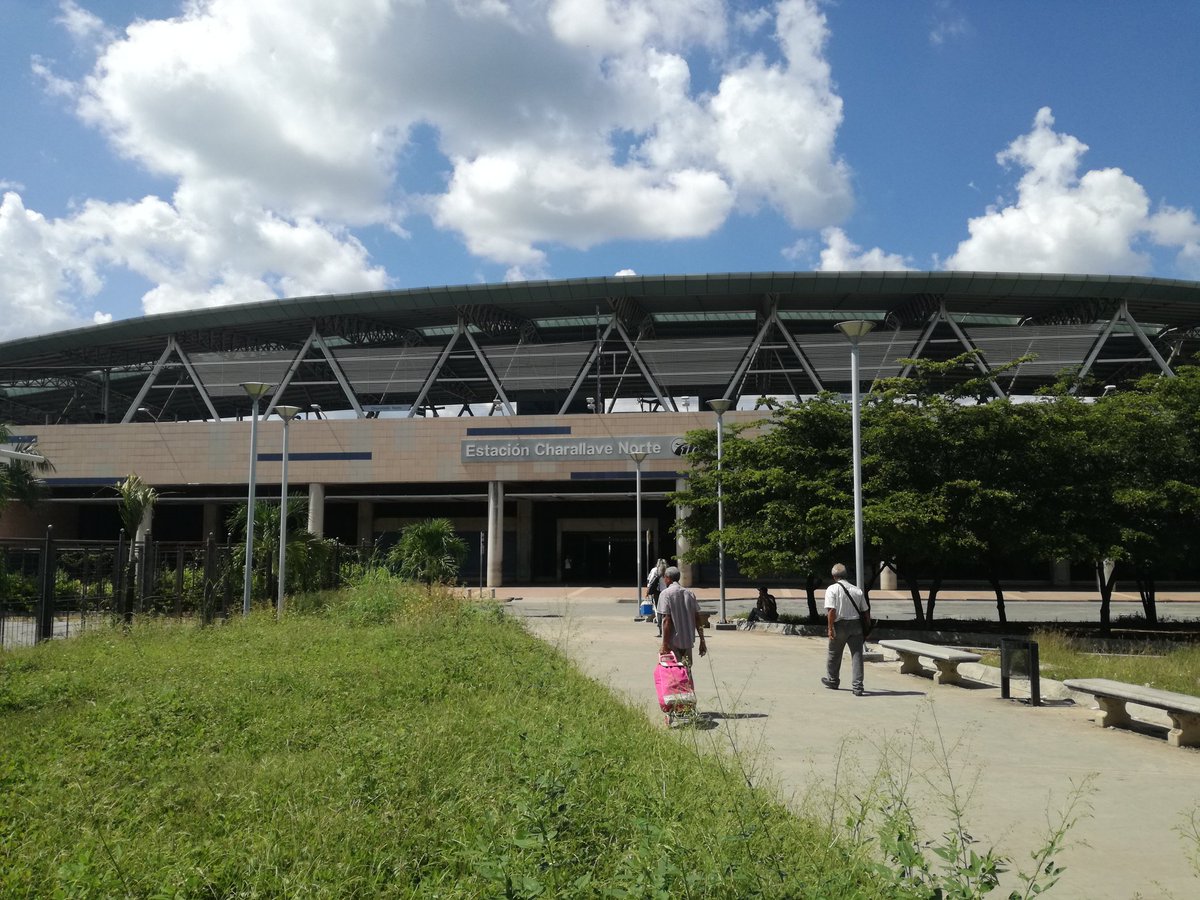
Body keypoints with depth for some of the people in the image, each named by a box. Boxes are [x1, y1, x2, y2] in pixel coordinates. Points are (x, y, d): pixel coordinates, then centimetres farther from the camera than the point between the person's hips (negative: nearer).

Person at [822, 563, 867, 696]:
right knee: (857, 655, 1)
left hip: (840, 625, -2)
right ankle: (858, 686, -6)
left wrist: (831, 628, -13)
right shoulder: (857, 590, 7)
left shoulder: (832, 589, -7)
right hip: (856, 625, 3)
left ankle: (832, 680, 34)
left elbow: (831, 610, -16)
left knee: (834, 654, 17)